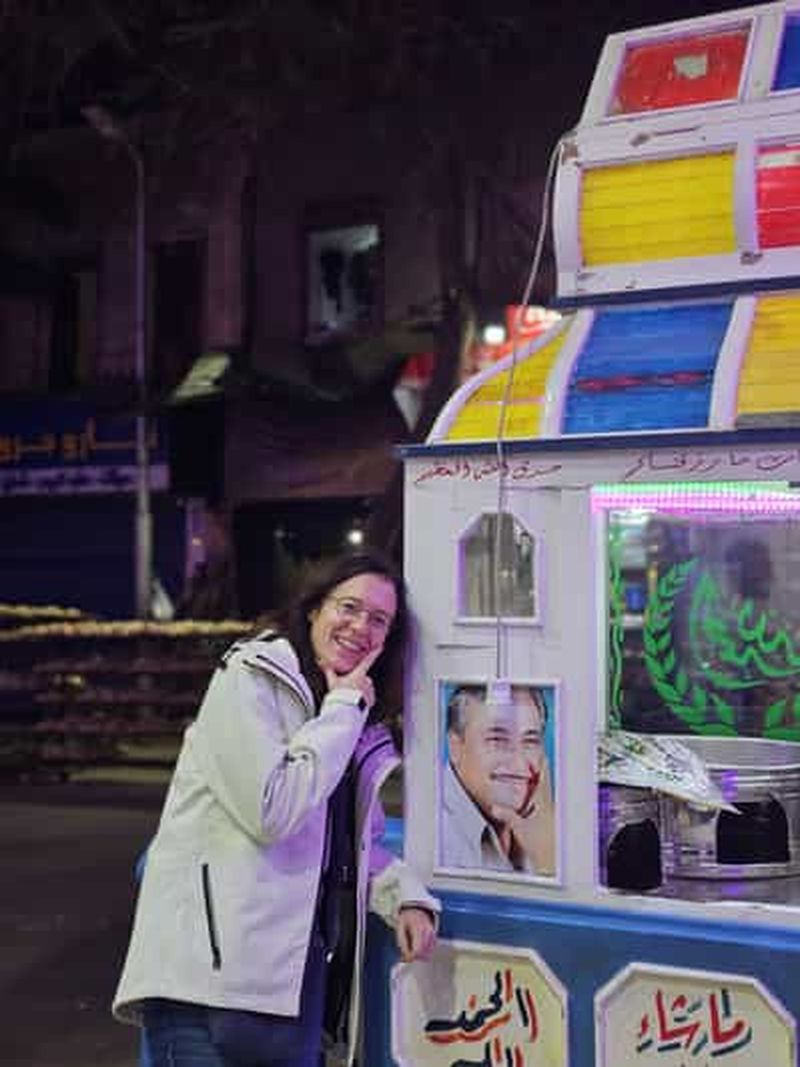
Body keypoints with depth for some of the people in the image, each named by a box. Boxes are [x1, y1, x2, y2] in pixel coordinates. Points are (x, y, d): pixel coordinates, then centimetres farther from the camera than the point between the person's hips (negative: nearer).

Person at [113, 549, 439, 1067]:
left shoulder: (361, 725, 17)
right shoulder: (250, 680, -6)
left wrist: (407, 896, 3)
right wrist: (342, 711, -10)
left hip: (299, 968, 7)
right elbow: (271, 812, -18)